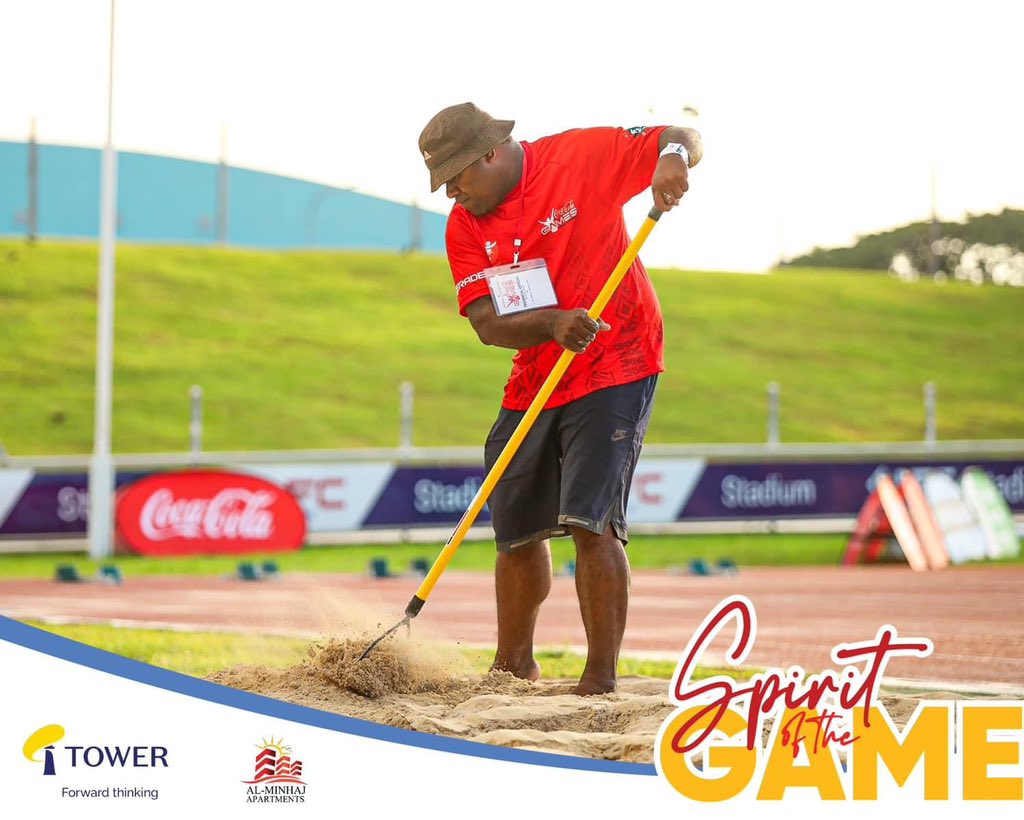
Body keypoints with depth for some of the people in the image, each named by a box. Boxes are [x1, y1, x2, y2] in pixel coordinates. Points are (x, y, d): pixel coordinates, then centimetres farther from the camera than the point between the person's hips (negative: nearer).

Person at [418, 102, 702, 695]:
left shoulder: (582, 157, -12)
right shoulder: (464, 227, -1)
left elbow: (685, 139, -6)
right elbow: (487, 323, -11)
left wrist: (676, 153, -30)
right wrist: (552, 324, -29)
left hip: (614, 371, -6)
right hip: (532, 384, 6)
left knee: (591, 522, -17)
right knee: (517, 529, 12)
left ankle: (602, 679, -15)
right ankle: (515, 665, 33)